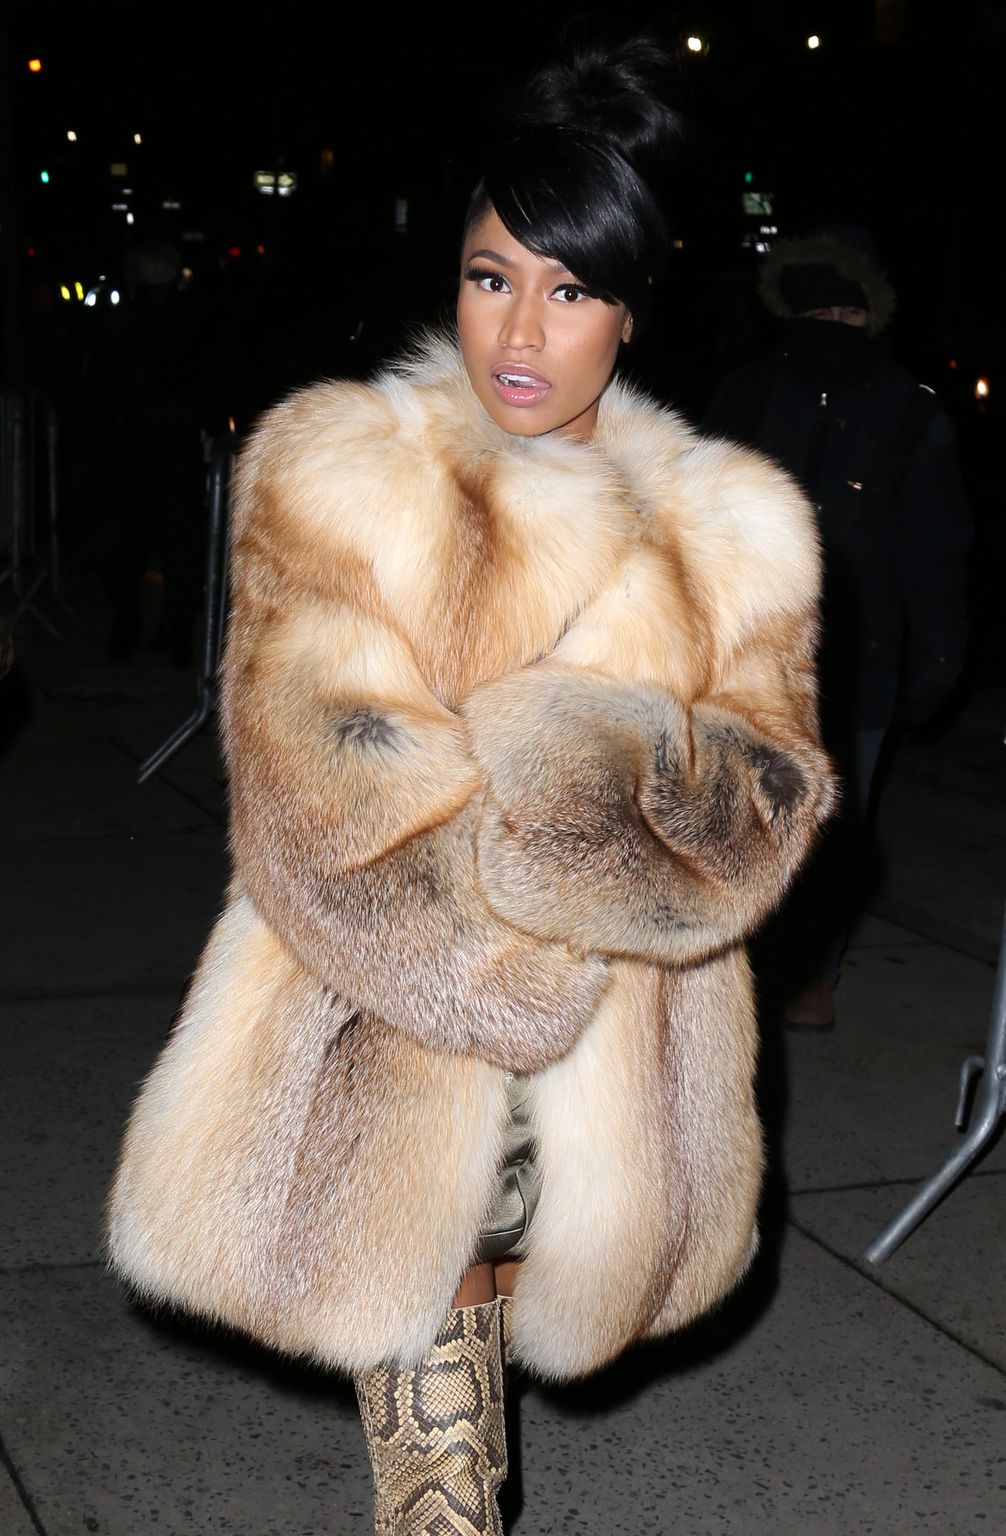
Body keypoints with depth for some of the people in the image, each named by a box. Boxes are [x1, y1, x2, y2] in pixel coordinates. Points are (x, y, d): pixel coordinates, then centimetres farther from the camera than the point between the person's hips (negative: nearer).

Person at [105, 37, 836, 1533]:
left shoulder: (730, 532, 5)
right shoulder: (336, 479, -4)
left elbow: (777, 790, 0)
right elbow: (319, 780, -13)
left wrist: (631, 774, -21)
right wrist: (524, 961, -17)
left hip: (616, 1065, 3)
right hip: (390, 1046, -2)